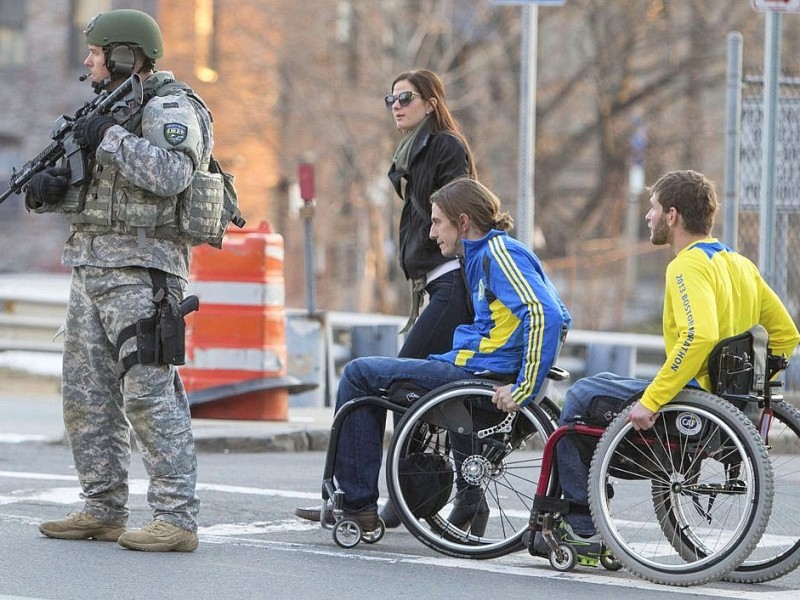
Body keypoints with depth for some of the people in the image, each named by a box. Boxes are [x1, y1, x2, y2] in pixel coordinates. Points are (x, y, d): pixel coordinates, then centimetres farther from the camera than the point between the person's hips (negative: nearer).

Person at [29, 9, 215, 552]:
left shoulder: (169, 110, -8)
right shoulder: (110, 108, 20)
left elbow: (172, 173, -27)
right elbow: (76, 183, 22)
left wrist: (108, 136, -20)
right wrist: (47, 187, -1)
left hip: (140, 270, -10)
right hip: (90, 269, 10)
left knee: (151, 394, -13)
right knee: (87, 395, 10)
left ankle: (178, 519, -14)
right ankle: (104, 510, 17)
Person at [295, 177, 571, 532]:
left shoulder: (500, 254, -14)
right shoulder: (485, 253, 16)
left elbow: (545, 315, -27)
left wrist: (524, 389, -29)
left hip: (481, 376, -11)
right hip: (481, 370, 11)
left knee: (359, 374, -4)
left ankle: (355, 503, -1)